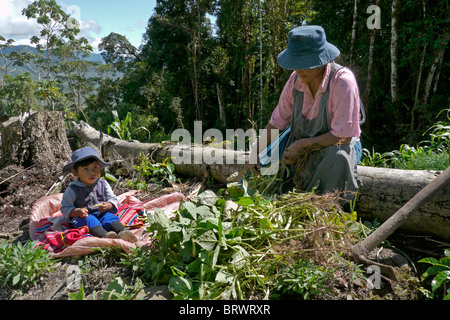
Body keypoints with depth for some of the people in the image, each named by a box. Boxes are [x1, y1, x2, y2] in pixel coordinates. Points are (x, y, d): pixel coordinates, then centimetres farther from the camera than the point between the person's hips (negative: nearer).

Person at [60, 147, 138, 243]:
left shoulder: (103, 184, 7)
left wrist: (108, 205, -14)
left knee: (110, 217, -26)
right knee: (89, 220, -33)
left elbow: (112, 199, 10)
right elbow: (65, 209, 0)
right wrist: (78, 211, -20)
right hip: (83, 217, -2)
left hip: (102, 214, 2)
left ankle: (123, 232, -53)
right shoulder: (73, 189, -2)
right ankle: (103, 235, -59)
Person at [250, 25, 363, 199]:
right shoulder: (296, 79, -7)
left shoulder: (343, 81, -23)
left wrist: (301, 145, -24)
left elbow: (343, 136, -24)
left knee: (338, 156, -37)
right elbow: (277, 121, 3)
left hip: (336, 148, -5)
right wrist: (256, 151, -7)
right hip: (300, 152, 5)